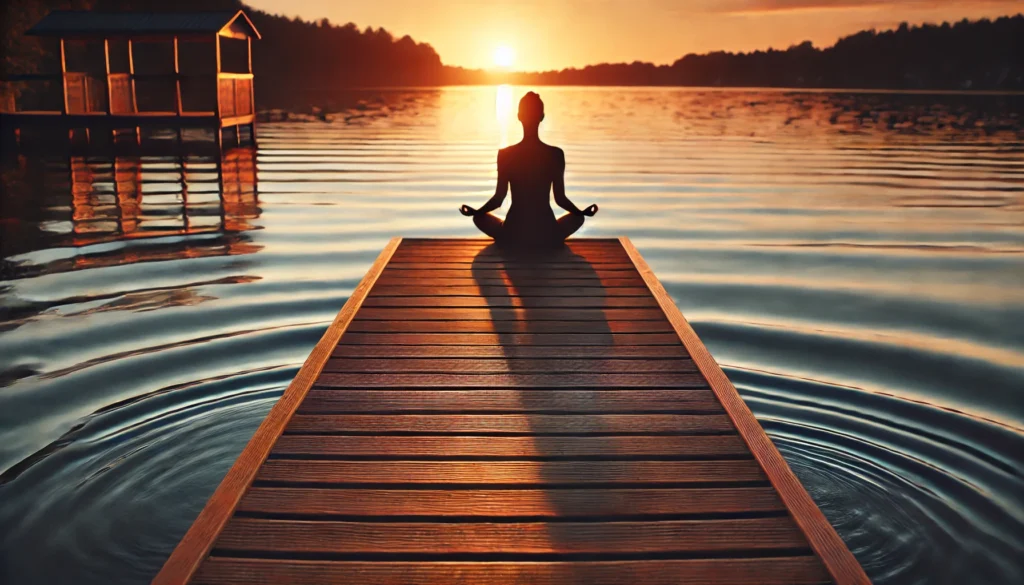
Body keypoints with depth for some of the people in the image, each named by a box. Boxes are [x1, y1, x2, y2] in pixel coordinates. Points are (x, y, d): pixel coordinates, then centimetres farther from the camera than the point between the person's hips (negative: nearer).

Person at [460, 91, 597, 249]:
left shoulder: (505, 154, -7)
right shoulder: (556, 154, -7)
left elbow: (498, 199, -3)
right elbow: (560, 198, -1)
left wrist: (474, 211, 15)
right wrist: (583, 211, 17)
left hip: (513, 234, -1)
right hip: (547, 234, 1)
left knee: (478, 217, 29)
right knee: (578, 217, 32)